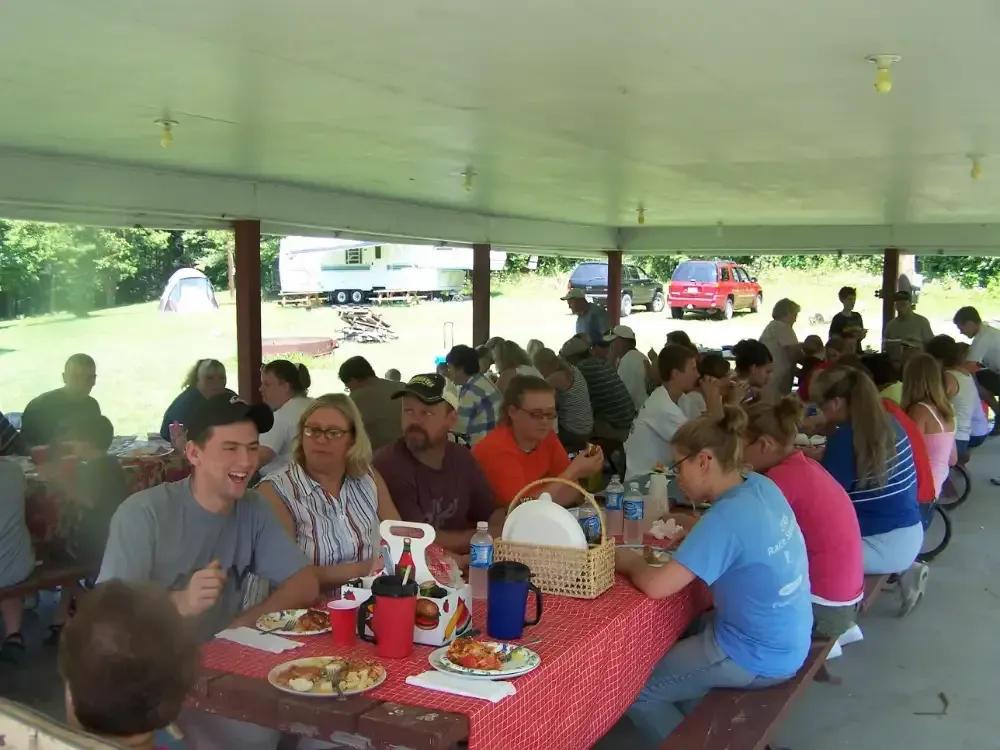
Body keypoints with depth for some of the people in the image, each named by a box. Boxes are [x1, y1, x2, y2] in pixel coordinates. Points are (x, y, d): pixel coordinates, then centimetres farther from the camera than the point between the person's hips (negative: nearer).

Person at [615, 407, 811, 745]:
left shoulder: (727, 516, -28)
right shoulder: (762, 486, -4)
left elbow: (656, 587, -32)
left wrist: (631, 563, -12)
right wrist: (684, 540, 0)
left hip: (756, 658, -8)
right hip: (786, 644, 8)